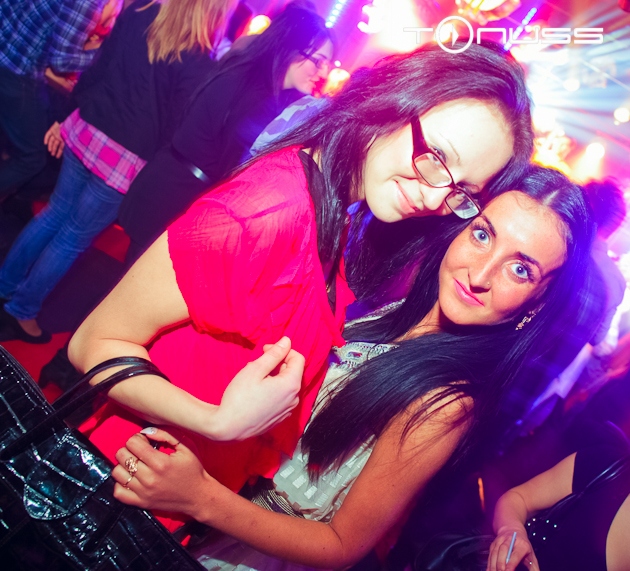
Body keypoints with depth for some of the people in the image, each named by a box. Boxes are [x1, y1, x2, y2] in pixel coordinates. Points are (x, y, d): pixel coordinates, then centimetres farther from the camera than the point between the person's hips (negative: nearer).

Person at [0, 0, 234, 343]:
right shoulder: (199, 62, -18)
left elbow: (97, 69, 7)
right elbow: (177, 131, -14)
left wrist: (69, 117, 17)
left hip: (85, 131, 6)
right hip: (124, 160, -6)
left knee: (56, 213, 24)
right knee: (74, 237, 12)